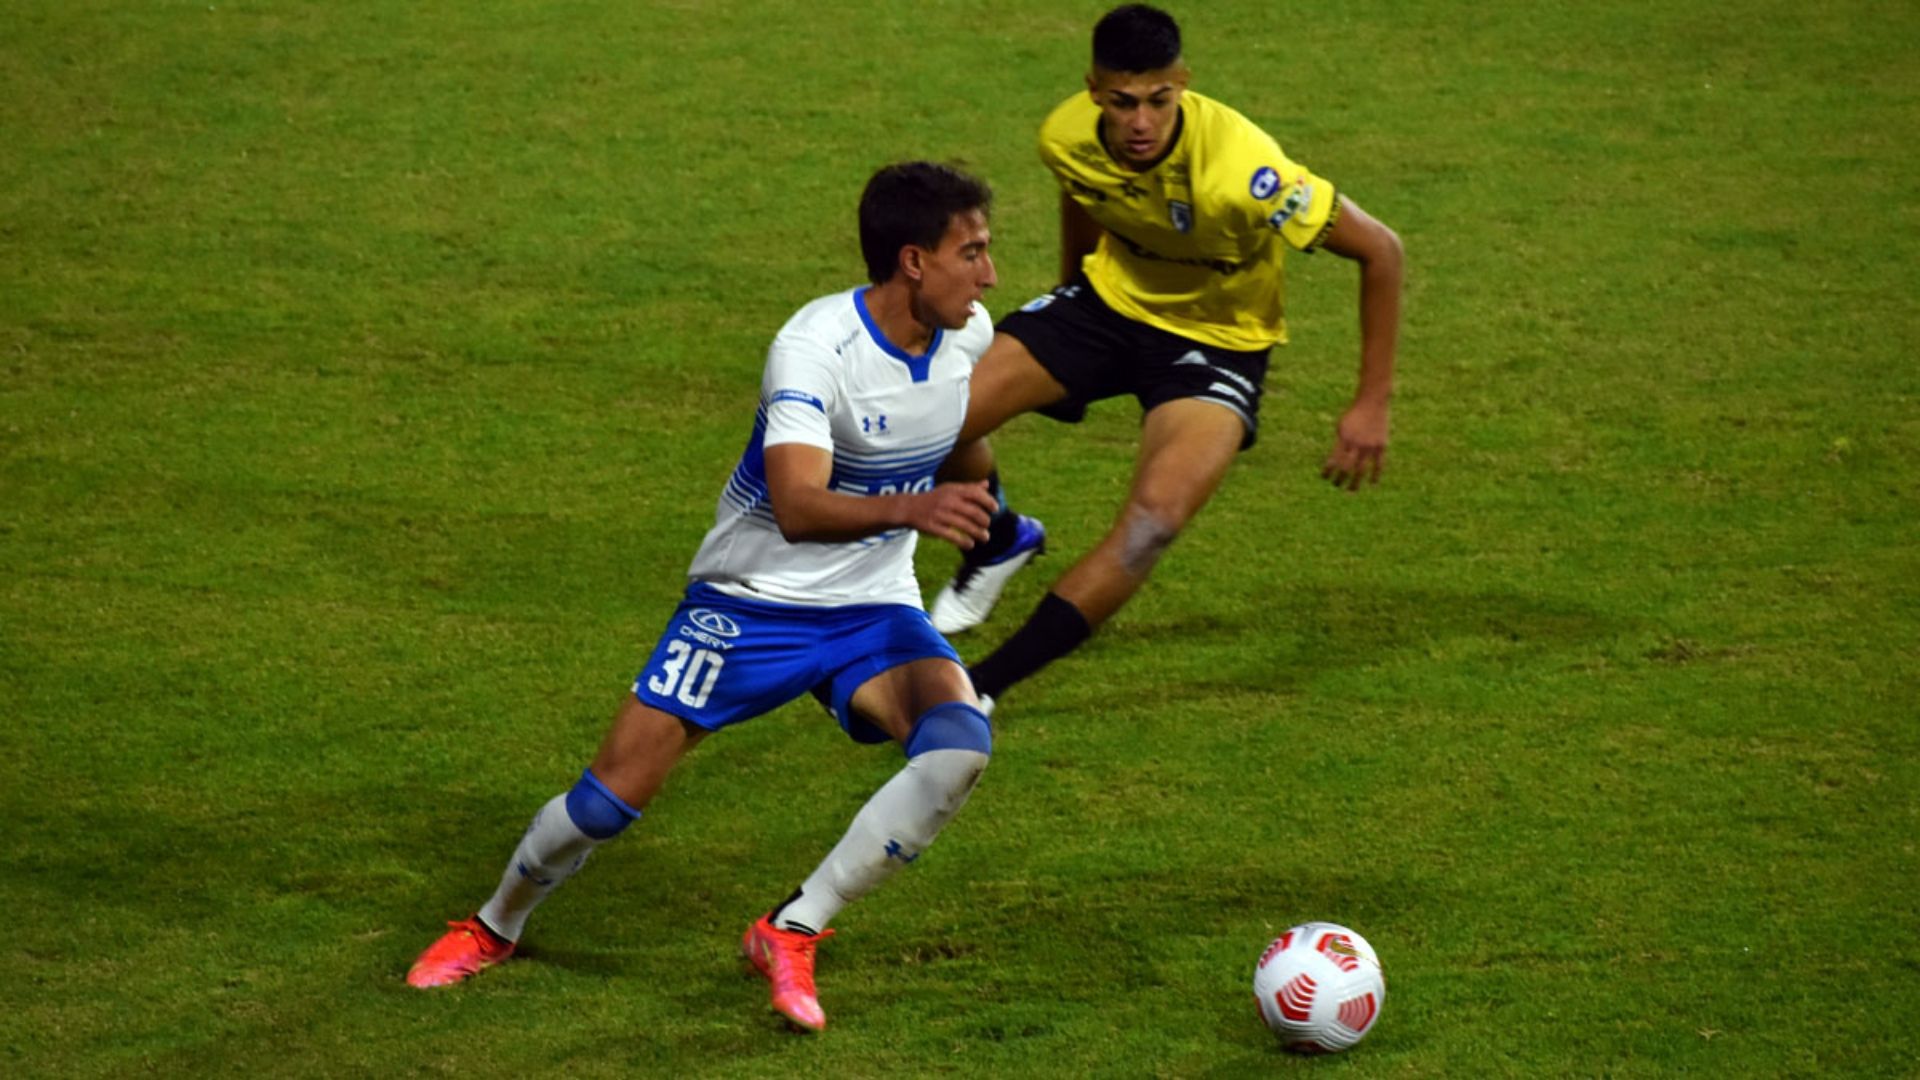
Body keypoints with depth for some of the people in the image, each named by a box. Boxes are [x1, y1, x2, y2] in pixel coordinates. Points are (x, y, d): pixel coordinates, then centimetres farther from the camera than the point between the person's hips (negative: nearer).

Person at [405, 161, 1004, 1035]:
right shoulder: (815, 343, -26)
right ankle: (493, 928, 27)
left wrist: (970, 508, 32)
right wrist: (908, 508, -55)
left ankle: (790, 935, -13)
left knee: (960, 743, -26)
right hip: (750, 602, -4)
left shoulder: (970, 333, -6)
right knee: (612, 793, -4)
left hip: (872, 610, 4)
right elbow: (797, 508, -40)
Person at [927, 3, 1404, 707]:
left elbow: (1380, 252, -24)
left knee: (1157, 515, -29)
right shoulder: (1067, 138, -19)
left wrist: (1372, 405, -21)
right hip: (1110, 301, 4)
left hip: (1217, 342, -4)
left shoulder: (1240, 172, -35)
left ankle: (986, 683, -21)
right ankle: (1000, 541, 23)